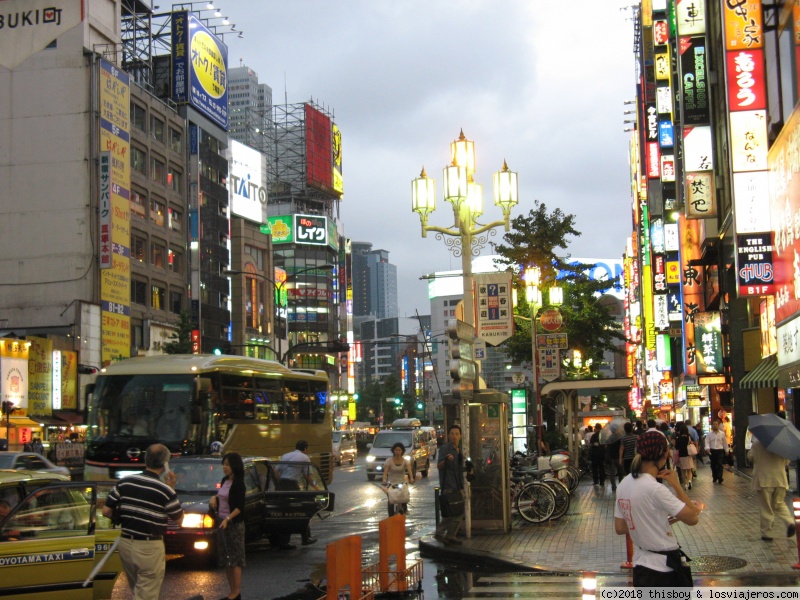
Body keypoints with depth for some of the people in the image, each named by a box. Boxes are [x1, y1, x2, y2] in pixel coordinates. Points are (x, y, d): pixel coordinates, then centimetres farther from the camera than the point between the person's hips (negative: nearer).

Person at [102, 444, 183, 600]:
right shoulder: (165, 490, -15)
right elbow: (179, 519, -1)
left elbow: (106, 512, 1)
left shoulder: (124, 482, -2)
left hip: (126, 543, 5)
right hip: (149, 547, -5)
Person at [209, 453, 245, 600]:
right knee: (225, 559, 10)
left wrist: (228, 519, -28)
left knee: (235, 559, -5)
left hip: (234, 524, -8)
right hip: (223, 522, 8)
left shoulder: (238, 484, -13)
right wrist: (214, 498, 5)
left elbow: (240, 507, -17)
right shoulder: (225, 481, 9)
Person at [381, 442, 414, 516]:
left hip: (402, 483, 1)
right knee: (391, 502, -11)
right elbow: (385, 472, -18)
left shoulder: (405, 461, -4)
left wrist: (411, 478, -40)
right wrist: (384, 480, -37)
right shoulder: (389, 461, -7)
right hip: (391, 484, -1)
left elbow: (409, 470, -21)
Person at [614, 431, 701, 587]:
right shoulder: (655, 489, -21)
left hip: (640, 563, 8)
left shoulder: (624, 485, 3)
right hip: (663, 568, -8)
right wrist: (676, 485, -8)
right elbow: (692, 518, -19)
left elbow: (620, 528, 8)